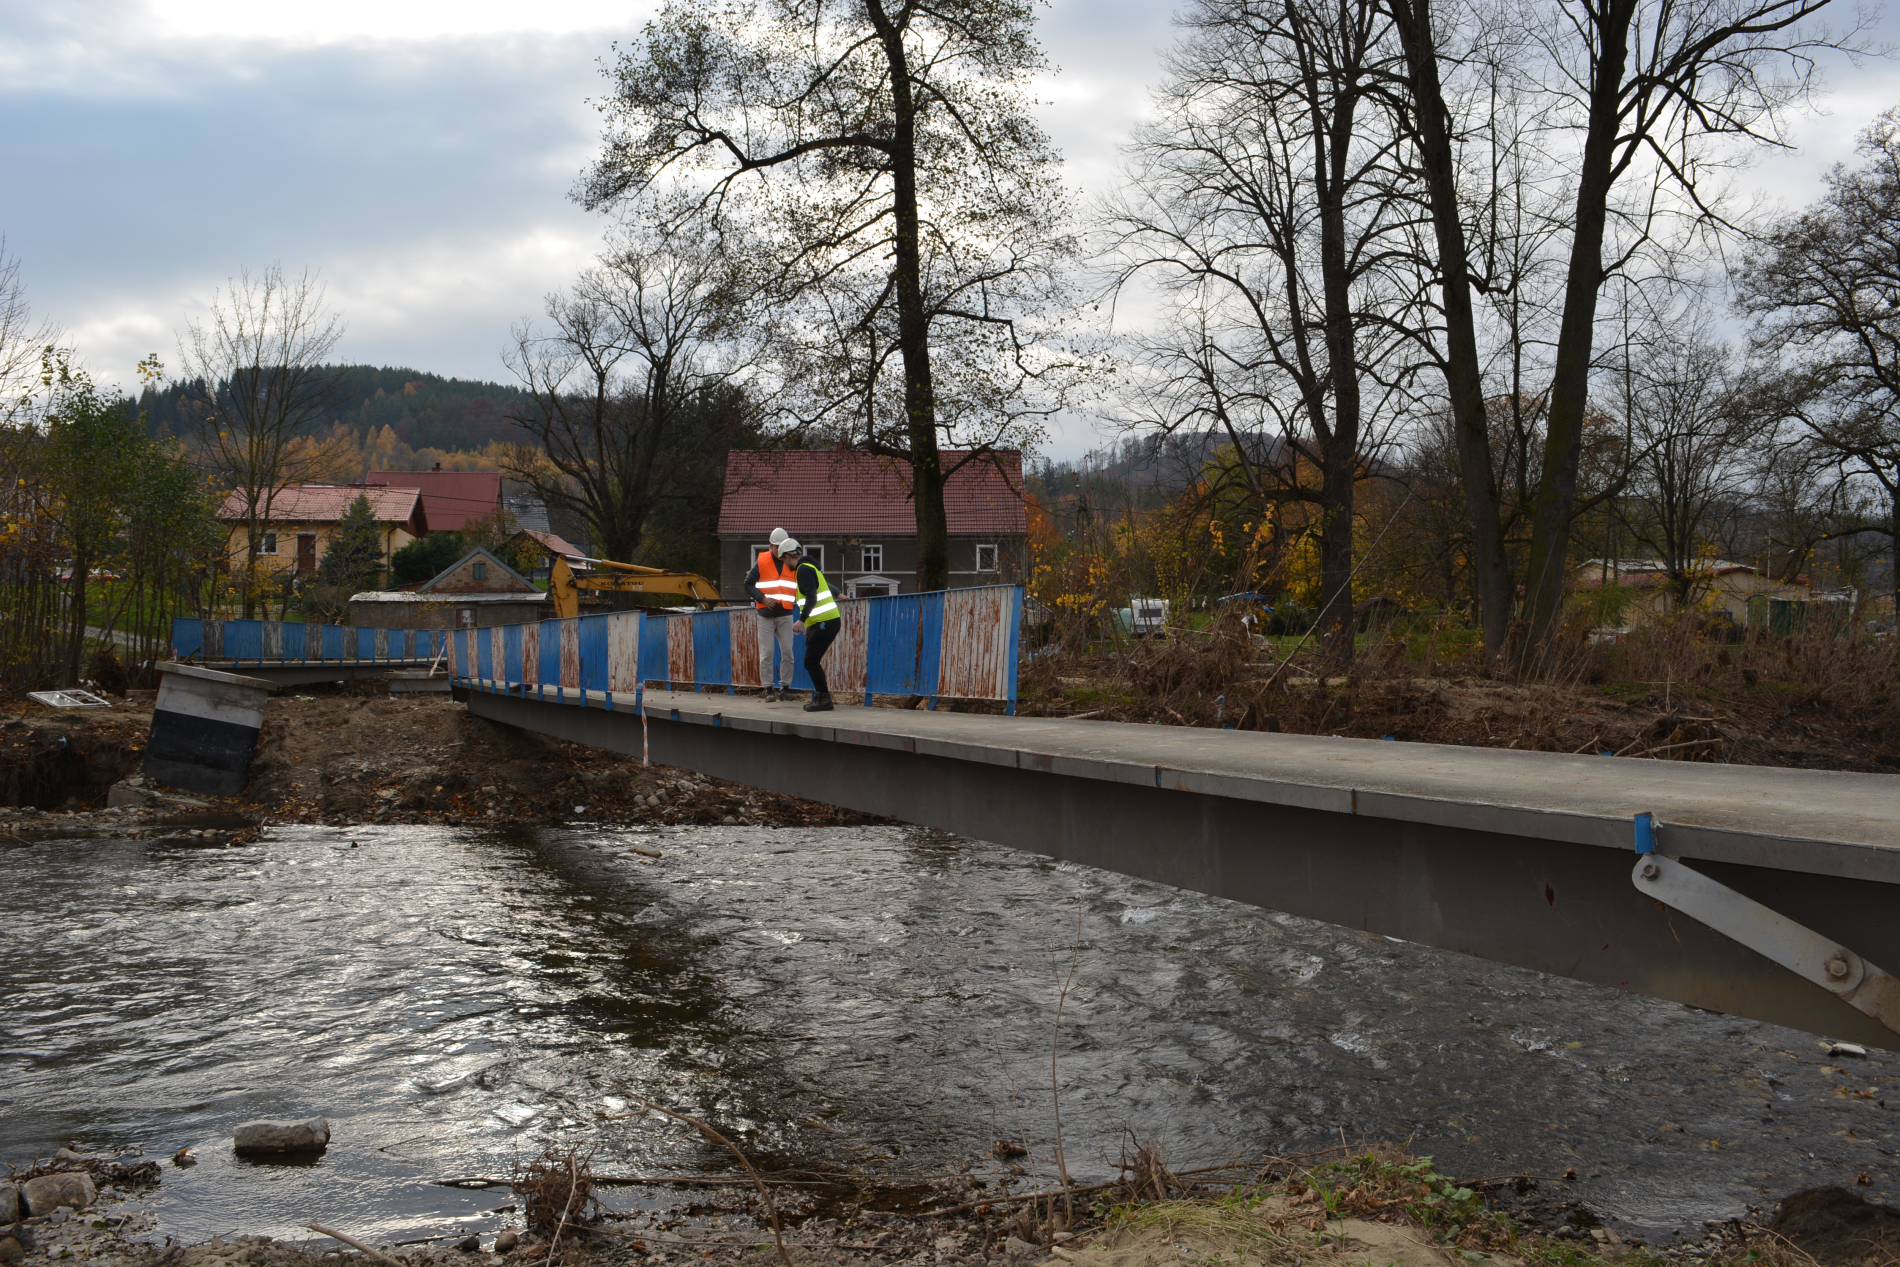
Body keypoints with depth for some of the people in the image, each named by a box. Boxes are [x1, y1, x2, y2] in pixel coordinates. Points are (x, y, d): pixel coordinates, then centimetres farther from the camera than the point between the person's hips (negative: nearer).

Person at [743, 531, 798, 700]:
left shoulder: (792, 562, 6)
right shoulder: (761, 562, 1)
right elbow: (748, 584, 2)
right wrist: (762, 598, -11)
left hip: (785, 615, 1)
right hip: (766, 615, -1)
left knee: (787, 652, -2)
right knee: (766, 653, -2)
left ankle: (785, 686, 8)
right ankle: (768, 688, 5)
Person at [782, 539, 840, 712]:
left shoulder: (804, 570, -11)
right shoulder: (809, 567, 20)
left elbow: (811, 597, -23)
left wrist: (802, 620, -27)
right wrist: (809, 624, 31)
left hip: (825, 623, -10)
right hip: (824, 622, 10)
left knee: (811, 662, -8)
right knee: (813, 661, 15)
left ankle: (824, 700, -8)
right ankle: (820, 698, 19)